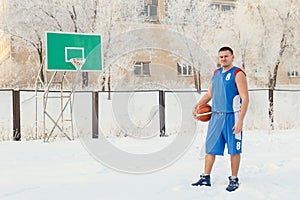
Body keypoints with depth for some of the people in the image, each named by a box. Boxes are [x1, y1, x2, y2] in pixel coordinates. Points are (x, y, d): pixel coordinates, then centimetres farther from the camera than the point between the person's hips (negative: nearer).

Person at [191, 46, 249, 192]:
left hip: (232, 117, -6)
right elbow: (209, 94, 24)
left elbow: (245, 99, -14)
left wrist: (240, 121, -21)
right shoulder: (216, 73, 13)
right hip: (216, 116, 6)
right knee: (210, 147, 7)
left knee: (234, 150, 3)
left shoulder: (238, 74, -9)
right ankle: (206, 178, 16)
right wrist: (197, 105, 8)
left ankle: (234, 180, 14)